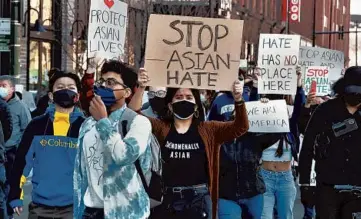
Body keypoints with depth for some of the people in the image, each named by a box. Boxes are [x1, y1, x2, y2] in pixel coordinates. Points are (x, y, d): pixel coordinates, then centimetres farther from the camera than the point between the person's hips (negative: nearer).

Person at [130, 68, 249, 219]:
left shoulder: (208, 130, 6)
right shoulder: (160, 127, 6)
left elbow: (241, 127, -2)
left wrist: (238, 100, -19)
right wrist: (141, 89, -21)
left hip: (198, 200, 0)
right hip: (165, 199, 0)